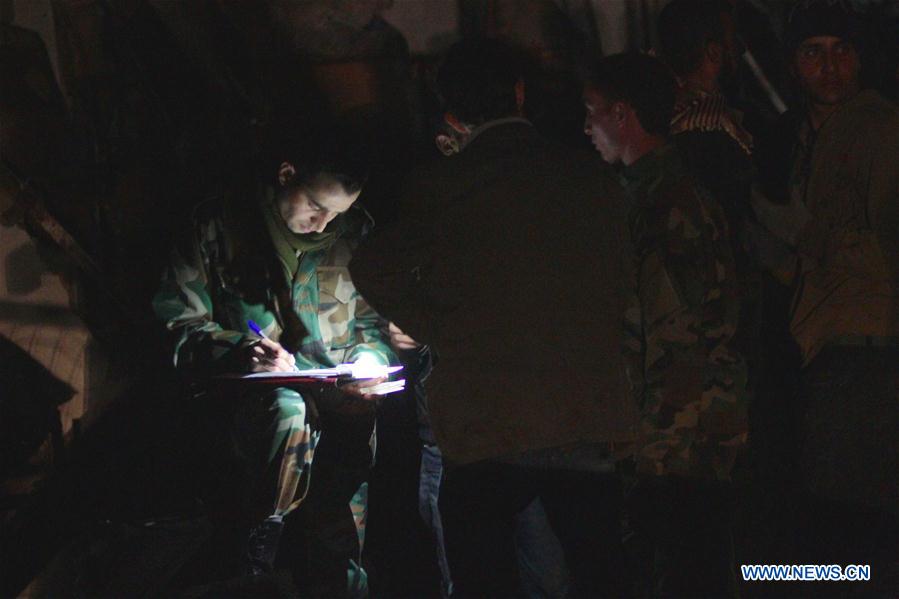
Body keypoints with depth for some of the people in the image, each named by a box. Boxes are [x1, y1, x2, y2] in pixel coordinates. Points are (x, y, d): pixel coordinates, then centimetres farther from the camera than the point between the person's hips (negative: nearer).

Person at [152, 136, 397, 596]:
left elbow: (375, 322, 21)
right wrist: (241, 351, -14)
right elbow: (178, 321, 4)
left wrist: (369, 359, -3)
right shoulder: (220, 226, 4)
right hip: (250, 385, -2)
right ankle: (259, 556, -21)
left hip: (334, 386, 3)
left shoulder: (354, 232, 13)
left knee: (365, 416, -34)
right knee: (288, 411, -39)